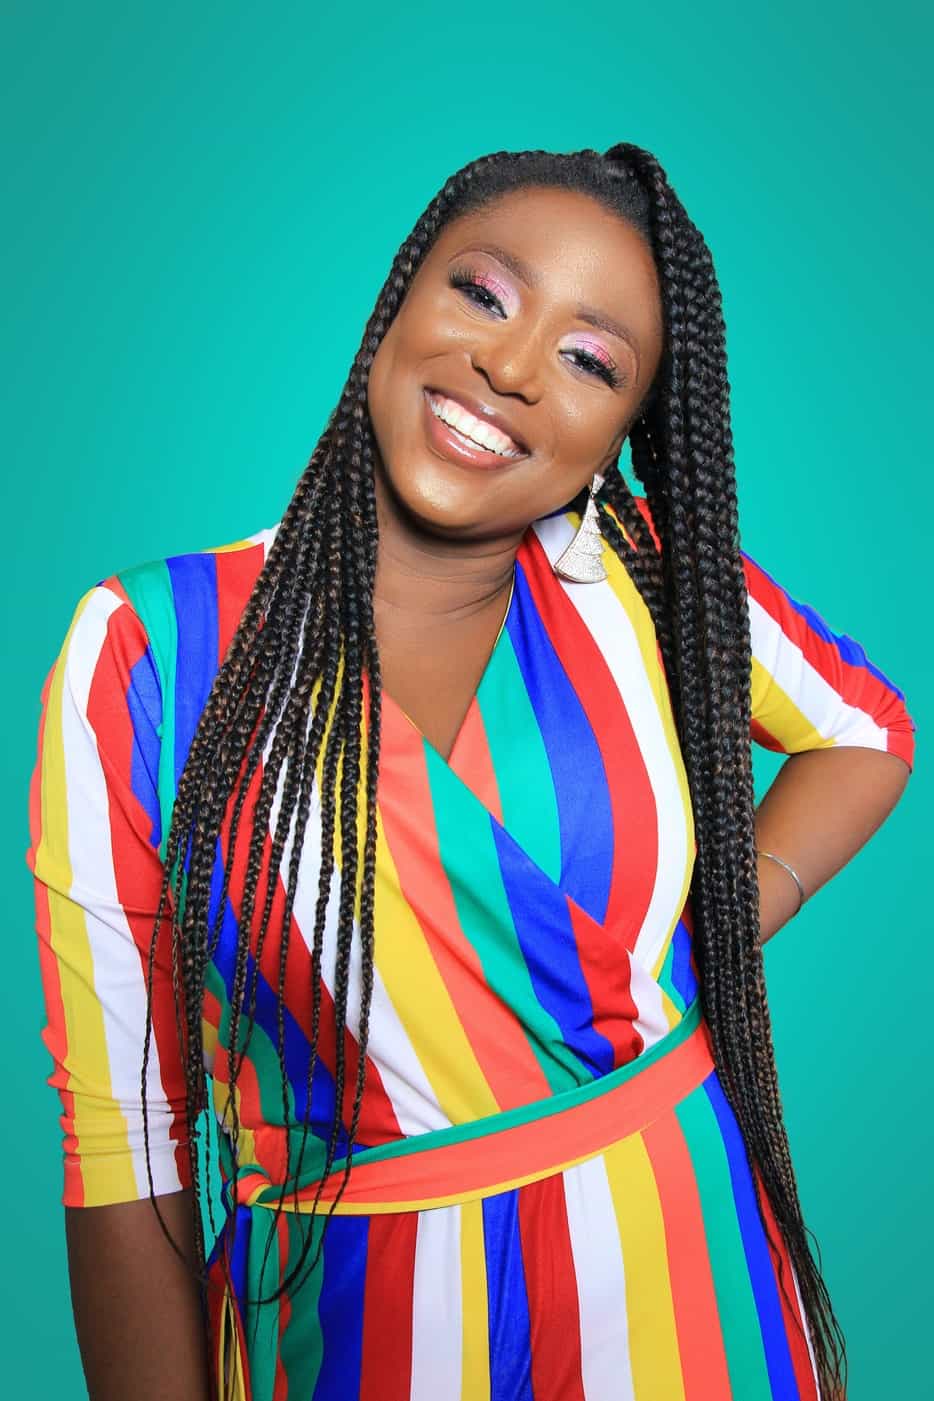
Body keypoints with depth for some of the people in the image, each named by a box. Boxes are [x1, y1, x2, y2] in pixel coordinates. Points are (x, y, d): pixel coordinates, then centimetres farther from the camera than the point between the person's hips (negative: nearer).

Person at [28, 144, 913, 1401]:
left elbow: (868, 734, 9)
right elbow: (120, 1136, -11)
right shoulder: (143, 651, -14)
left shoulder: (654, 579, -8)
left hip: (676, 1270, 3)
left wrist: (725, 927, -6)